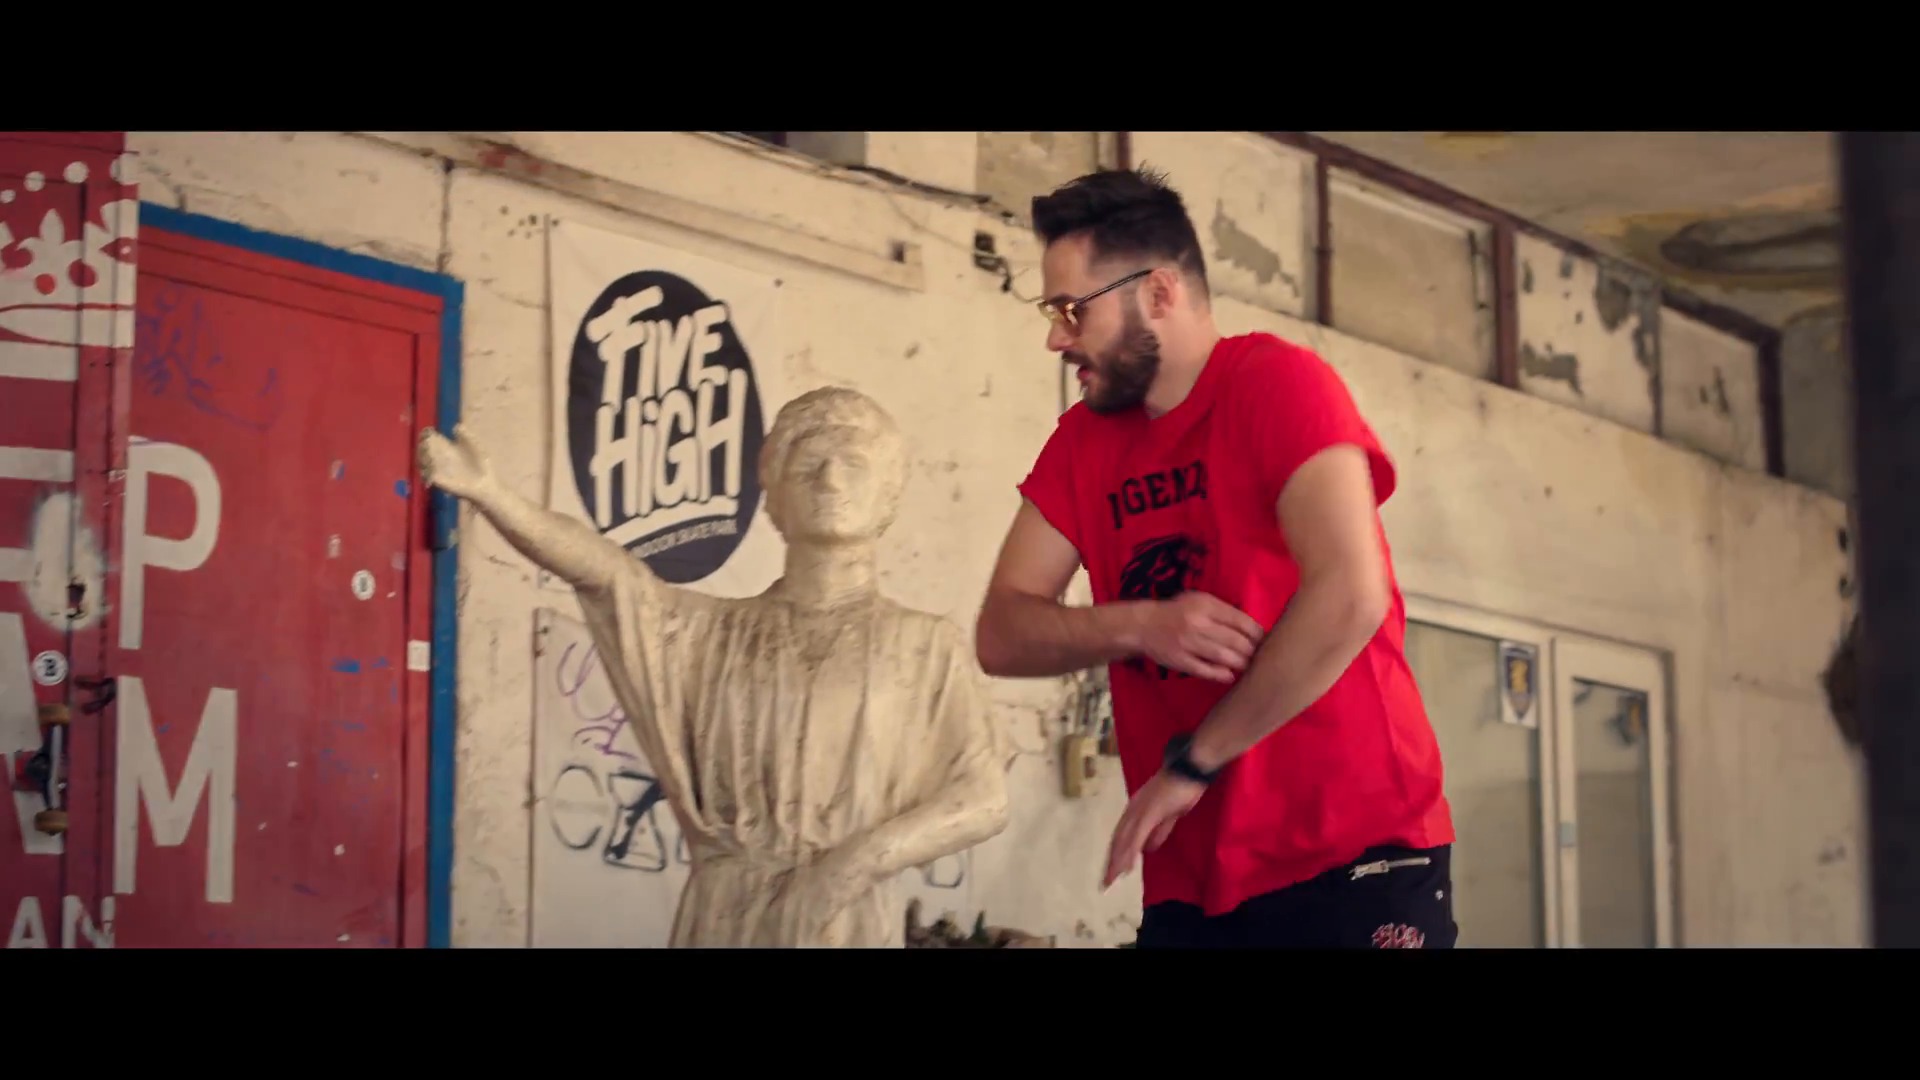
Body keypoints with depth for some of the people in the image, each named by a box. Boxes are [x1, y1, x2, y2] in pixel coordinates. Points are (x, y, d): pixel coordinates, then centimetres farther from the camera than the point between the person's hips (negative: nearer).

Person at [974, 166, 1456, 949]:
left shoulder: (1277, 381, -10)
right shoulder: (1082, 441, 8)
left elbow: (1348, 599, -22)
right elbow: (1001, 635, 3)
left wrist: (1192, 764, -14)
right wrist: (1140, 627, -17)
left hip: (1352, 861, -6)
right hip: (1190, 884, 6)